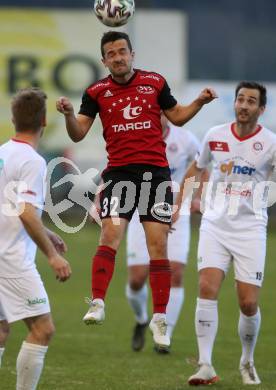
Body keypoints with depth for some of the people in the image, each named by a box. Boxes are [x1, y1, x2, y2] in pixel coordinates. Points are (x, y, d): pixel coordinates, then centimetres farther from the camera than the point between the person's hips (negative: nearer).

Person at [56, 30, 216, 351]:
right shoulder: (97, 92, 5)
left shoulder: (155, 82, 6)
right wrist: (69, 114, -18)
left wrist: (199, 102, 1)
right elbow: (78, 134, 1)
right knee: (110, 234, -18)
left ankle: (159, 318, 4)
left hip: (155, 171, 0)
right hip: (119, 172, 0)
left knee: (158, 244, -3)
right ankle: (97, 304, -14)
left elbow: (176, 116, 18)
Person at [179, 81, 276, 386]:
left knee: (249, 303, -5)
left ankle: (247, 363, 21)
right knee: (207, 288, -17)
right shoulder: (215, 136, 4)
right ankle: (205, 366, -16)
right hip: (215, 224, 2)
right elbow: (196, 168, 21)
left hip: (250, 229, -2)